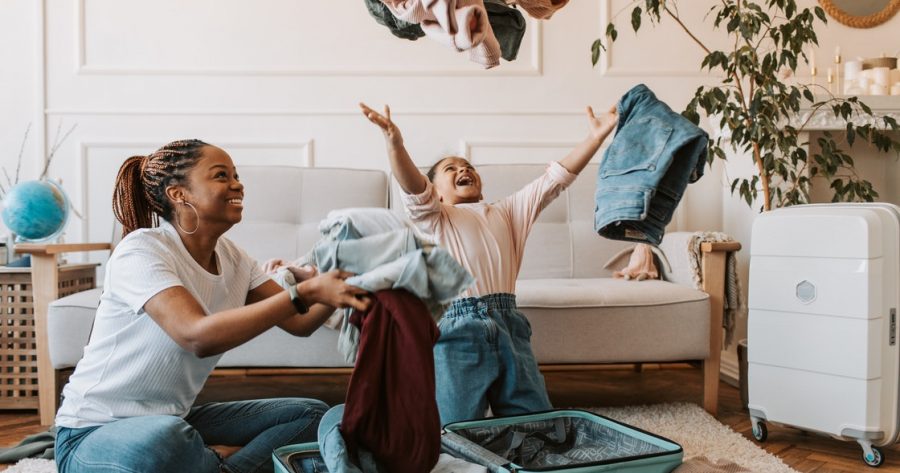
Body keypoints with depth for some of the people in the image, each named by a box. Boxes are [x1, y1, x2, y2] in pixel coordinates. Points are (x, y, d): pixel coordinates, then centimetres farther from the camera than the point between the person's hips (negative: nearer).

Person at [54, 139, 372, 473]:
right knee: (162, 439, -40)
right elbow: (198, 336, -36)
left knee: (310, 414, 0)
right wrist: (305, 292, -39)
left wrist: (342, 284, -22)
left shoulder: (232, 258, 2)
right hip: (95, 432, -7)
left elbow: (299, 323, -3)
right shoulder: (142, 249, -20)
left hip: (175, 418, 7)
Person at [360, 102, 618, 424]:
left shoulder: (508, 211, 25)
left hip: (509, 328, 4)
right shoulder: (434, 217, 13)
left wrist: (597, 135, 6)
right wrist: (394, 142, -28)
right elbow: (413, 187, -8)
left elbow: (556, 178, 16)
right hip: (458, 331, -4)